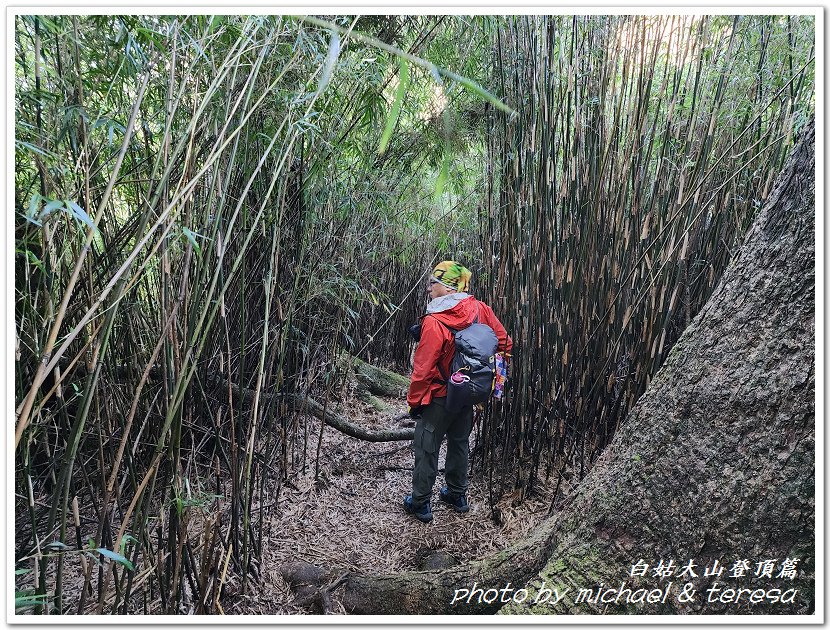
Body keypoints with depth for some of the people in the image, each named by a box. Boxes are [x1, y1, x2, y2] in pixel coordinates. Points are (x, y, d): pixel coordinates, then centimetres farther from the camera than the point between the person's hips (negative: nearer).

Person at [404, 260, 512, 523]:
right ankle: (457, 495, 36)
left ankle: (420, 503, 19)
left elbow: (423, 368, -22)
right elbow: (505, 343, 0)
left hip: (439, 397, -6)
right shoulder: (481, 310, -9)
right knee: (459, 443, 22)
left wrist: (414, 401, -9)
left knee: (426, 449, 8)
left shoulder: (434, 323, -25)